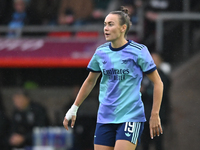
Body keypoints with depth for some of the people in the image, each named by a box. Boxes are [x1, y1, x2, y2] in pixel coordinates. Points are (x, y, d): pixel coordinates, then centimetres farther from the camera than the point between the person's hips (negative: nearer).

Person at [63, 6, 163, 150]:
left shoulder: (138, 51, -7)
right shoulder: (101, 52, 6)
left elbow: (157, 83, -2)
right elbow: (90, 81, 21)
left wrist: (155, 115, -6)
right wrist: (74, 108, 22)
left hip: (131, 116, -5)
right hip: (105, 117, 5)